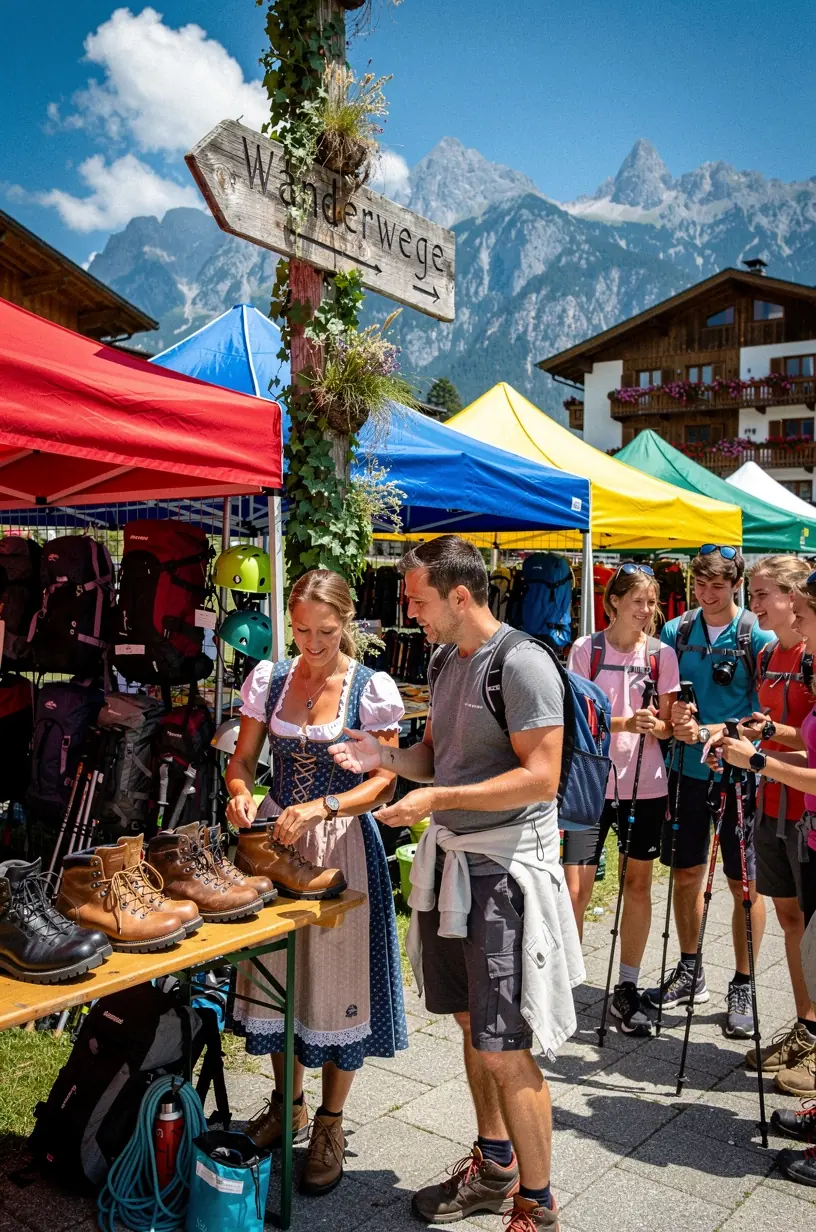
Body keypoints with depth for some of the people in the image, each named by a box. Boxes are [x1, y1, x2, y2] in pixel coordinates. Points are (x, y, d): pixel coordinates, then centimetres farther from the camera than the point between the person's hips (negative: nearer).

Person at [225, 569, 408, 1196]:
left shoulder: (373, 688, -9)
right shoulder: (268, 678, 0)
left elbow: (383, 781, -10)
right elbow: (243, 760, 5)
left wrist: (319, 808, -24)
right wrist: (242, 793, -17)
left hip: (342, 841, -3)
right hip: (277, 835, 4)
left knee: (336, 975, 4)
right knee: (276, 969, 13)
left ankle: (331, 1122, 24)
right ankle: (287, 1103, 36)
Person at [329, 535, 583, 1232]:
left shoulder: (521, 663, -17)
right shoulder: (444, 661, 10)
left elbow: (541, 779, -21)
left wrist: (437, 798, -22)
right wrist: (386, 756, -1)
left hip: (508, 866, -8)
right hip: (451, 858, 8)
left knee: (505, 1048, -2)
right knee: (472, 1024, 19)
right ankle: (494, 1168, 38)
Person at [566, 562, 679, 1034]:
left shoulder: (662, 654, 4)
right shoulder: (586, 649, -3)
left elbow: (666, 726, 5)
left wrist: (659, 724, -18)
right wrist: (624, 723, -22)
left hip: (645, 784, 3)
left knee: (638, 884, 10)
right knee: (576, 890, -5)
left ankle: (627, 989, 25)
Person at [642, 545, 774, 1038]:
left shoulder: (759, 638, -8)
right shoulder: (676, 632, 4)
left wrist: (707, 731, -22)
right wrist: (672, 714, -11)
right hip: (689, 769, 4)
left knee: (744, 882, 3)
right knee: (686, 873, 13)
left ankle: (743, 986, 19)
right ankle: (690, 971, 31)